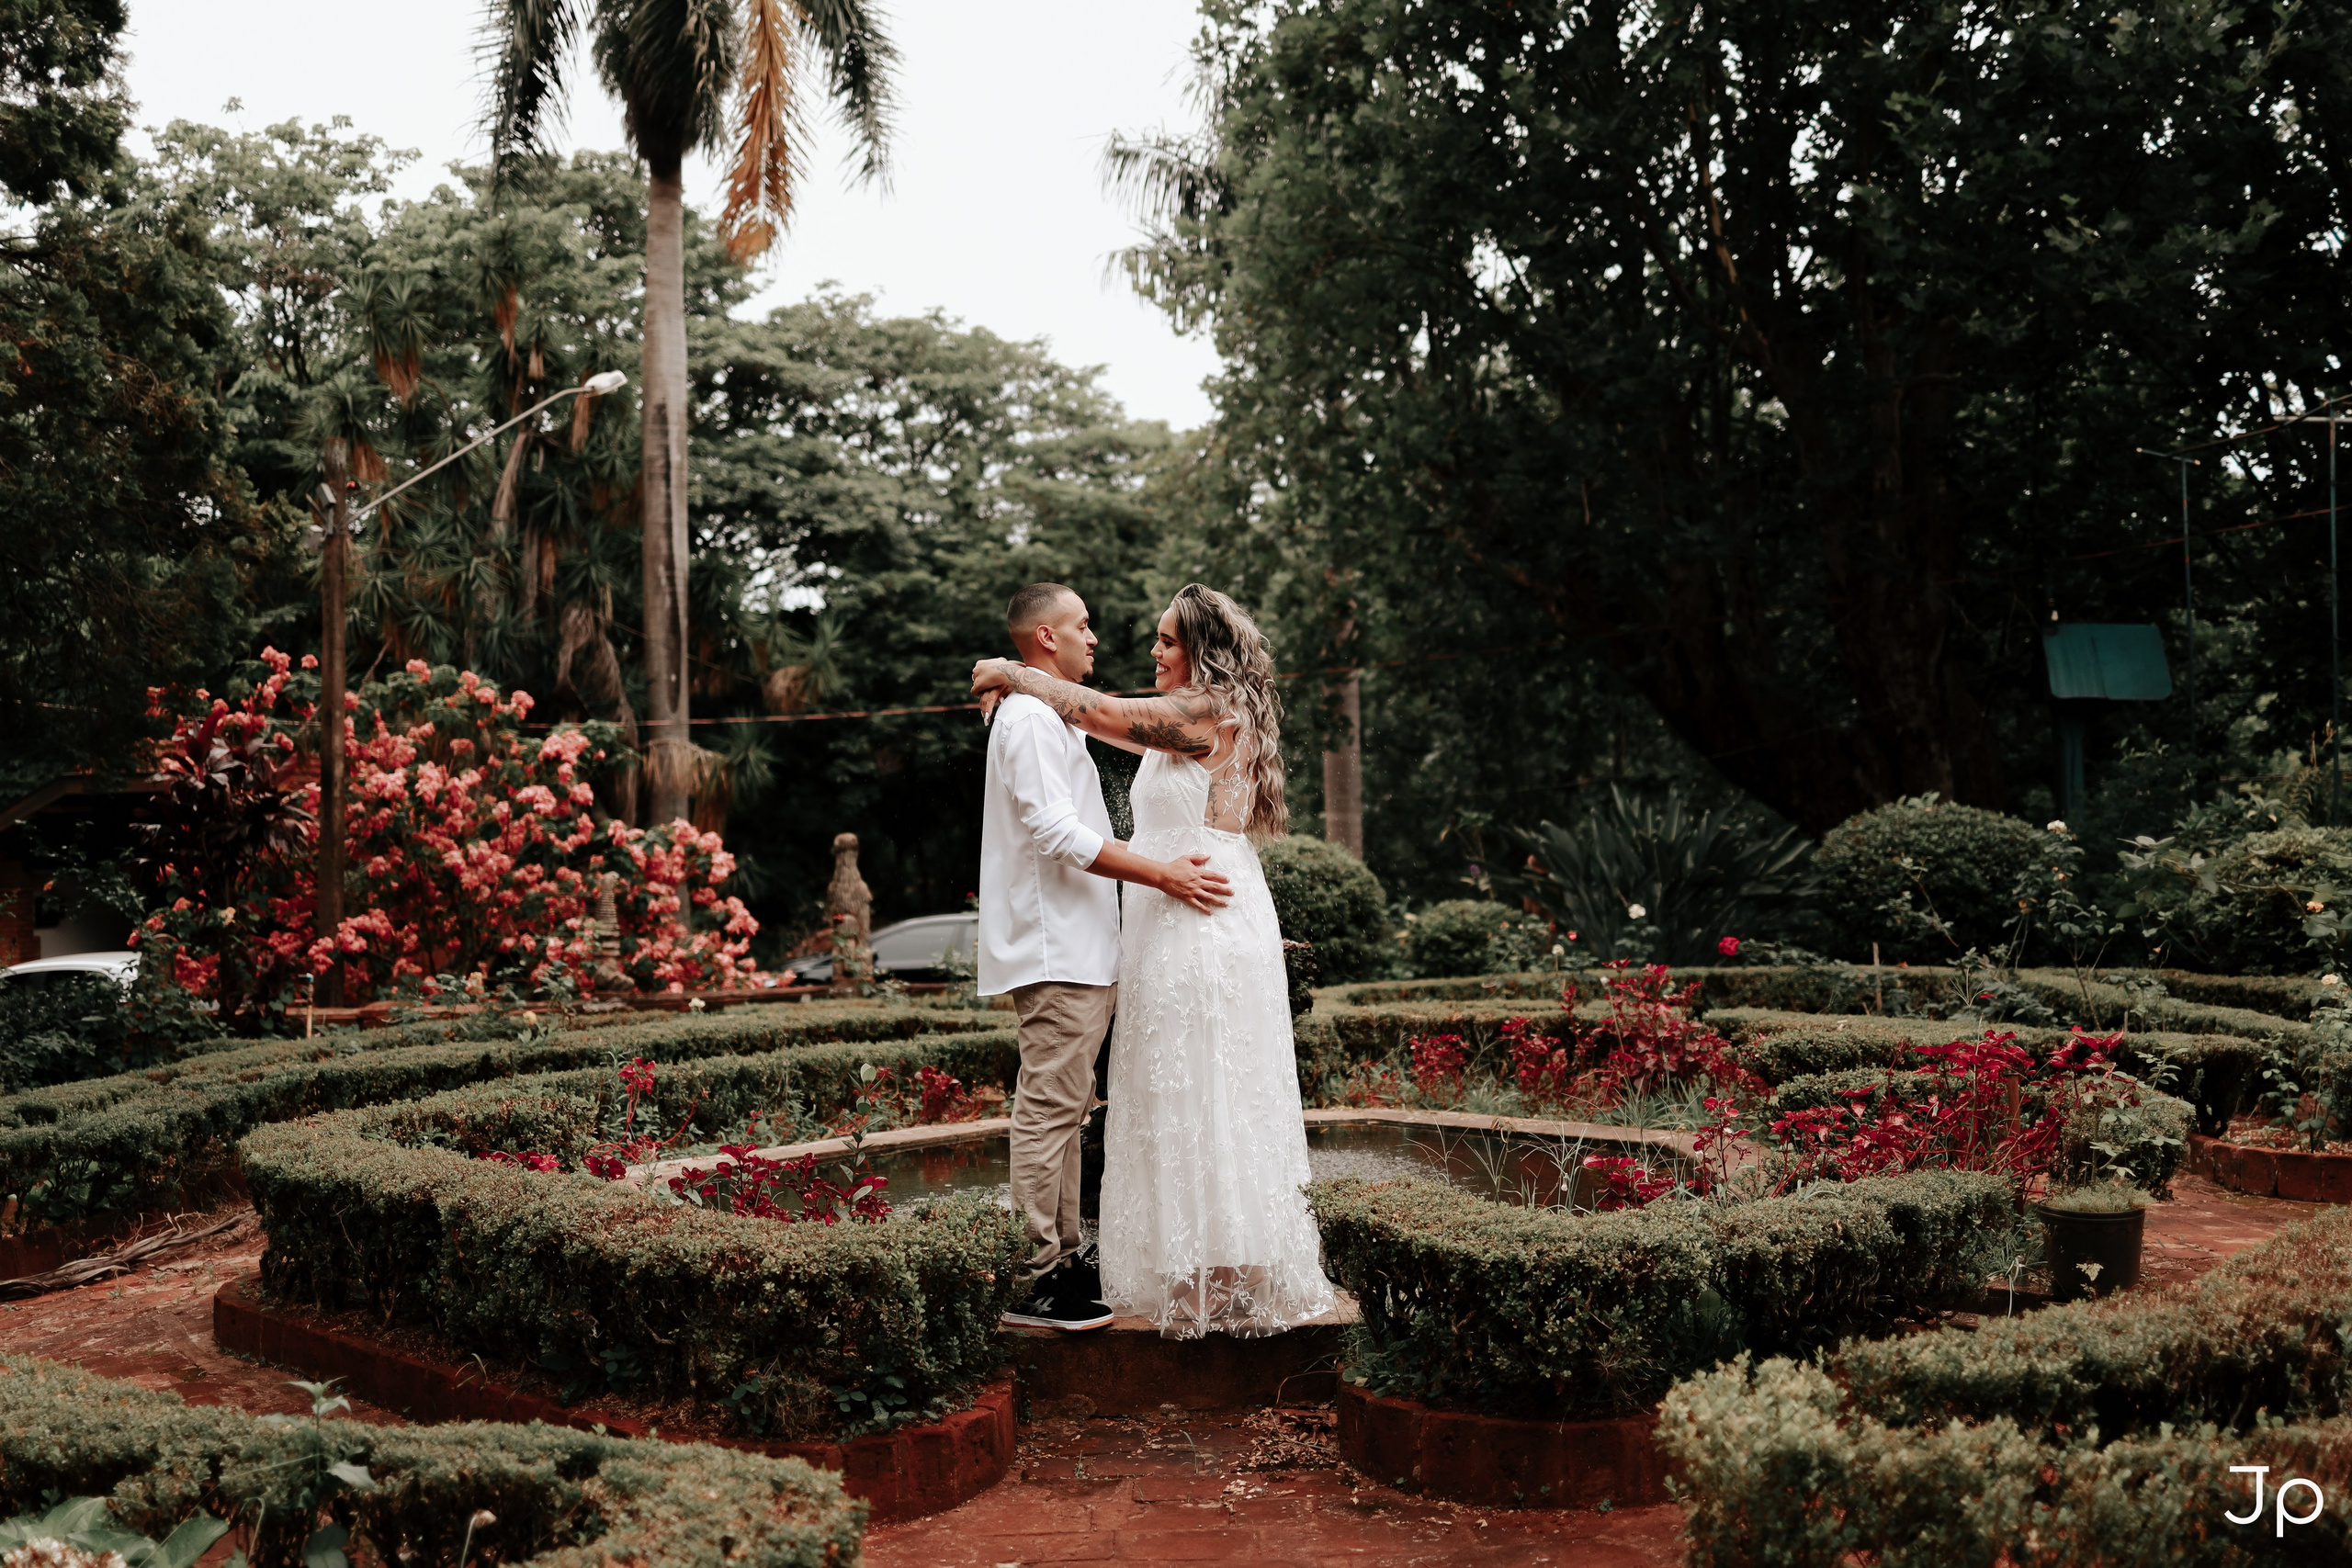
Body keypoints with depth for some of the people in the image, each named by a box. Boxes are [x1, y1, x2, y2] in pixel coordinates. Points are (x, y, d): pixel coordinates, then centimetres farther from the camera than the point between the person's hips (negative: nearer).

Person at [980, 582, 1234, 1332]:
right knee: (1050, 1109, -9)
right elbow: (1057, 833, -22)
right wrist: (1161, 875, -23)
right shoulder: (1030, 719, -13)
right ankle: (1038, 1281, -6)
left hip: (1077, 950, 11)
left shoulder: (1050, 717, 22)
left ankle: (1064, 1257, 20)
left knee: (1064, 1108, 13)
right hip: (1055, 952, -11)